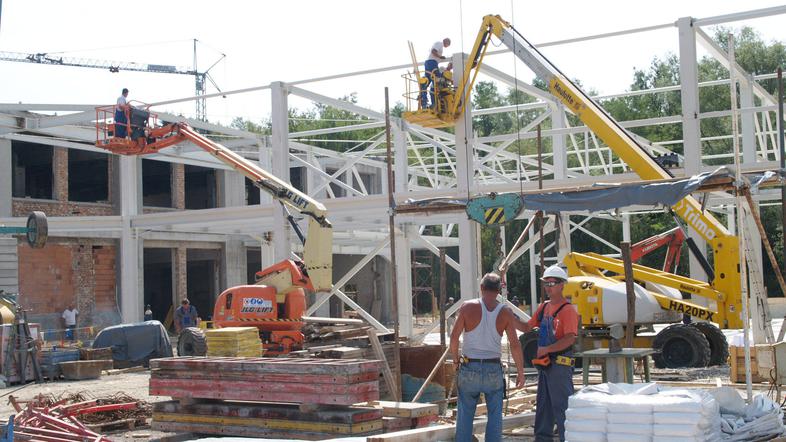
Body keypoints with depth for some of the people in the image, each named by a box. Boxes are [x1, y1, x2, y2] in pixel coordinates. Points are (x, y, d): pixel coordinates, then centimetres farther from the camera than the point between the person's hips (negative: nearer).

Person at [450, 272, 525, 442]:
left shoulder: (468, 307, -5)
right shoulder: (505, 312, -3)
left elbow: (454, 336, -6)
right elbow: (515, 344, -6)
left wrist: (455, 357, 12)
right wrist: (521, 373, 2)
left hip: (469, 368, 0)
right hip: (493, 369, 0)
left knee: (465, 414, 10)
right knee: (495, 415, 10)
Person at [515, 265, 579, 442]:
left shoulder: (568, 309, -12)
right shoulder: (543, 307, 14)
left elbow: (570, 338, -21)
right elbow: (527, 327, 19)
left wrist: (546, 349, -23)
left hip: (560, 363, -9)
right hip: (544, 363, 9)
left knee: (561, 404, -6)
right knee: (543, 404, 15)